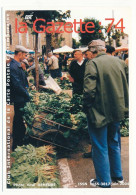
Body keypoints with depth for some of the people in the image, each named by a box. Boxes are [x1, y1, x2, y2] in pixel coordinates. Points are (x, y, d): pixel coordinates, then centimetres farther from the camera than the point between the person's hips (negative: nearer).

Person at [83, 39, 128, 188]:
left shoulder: (92, 64, -17)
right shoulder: (118, 61, 4)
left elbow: (89, 90, -23)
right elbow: (125, 86, 11)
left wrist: (87, 108, -9)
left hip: (99, 113, -6)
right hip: (116, 112, 7)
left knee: (100, 148, 8)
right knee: (114, 144, 22)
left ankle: (104, 182, 20)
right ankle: (117, 175, 36)